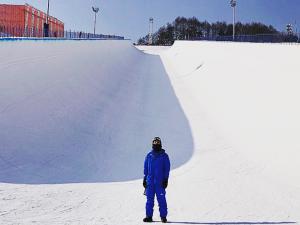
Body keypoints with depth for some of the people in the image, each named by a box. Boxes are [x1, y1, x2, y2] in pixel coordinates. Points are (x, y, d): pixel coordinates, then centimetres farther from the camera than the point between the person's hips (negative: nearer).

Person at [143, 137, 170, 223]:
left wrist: (165, 179, -4)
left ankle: (163, 216, 3)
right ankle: (149, 216, 8)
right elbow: (145, 168, 15)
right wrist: (145, 179, 10)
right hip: (150, 181, 3)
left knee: (161, 199, -3)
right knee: (149, 199, 3)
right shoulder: (149, 155, 11)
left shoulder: (164, 156, 4)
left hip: (160, 181, -3)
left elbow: (167, 168, 3)